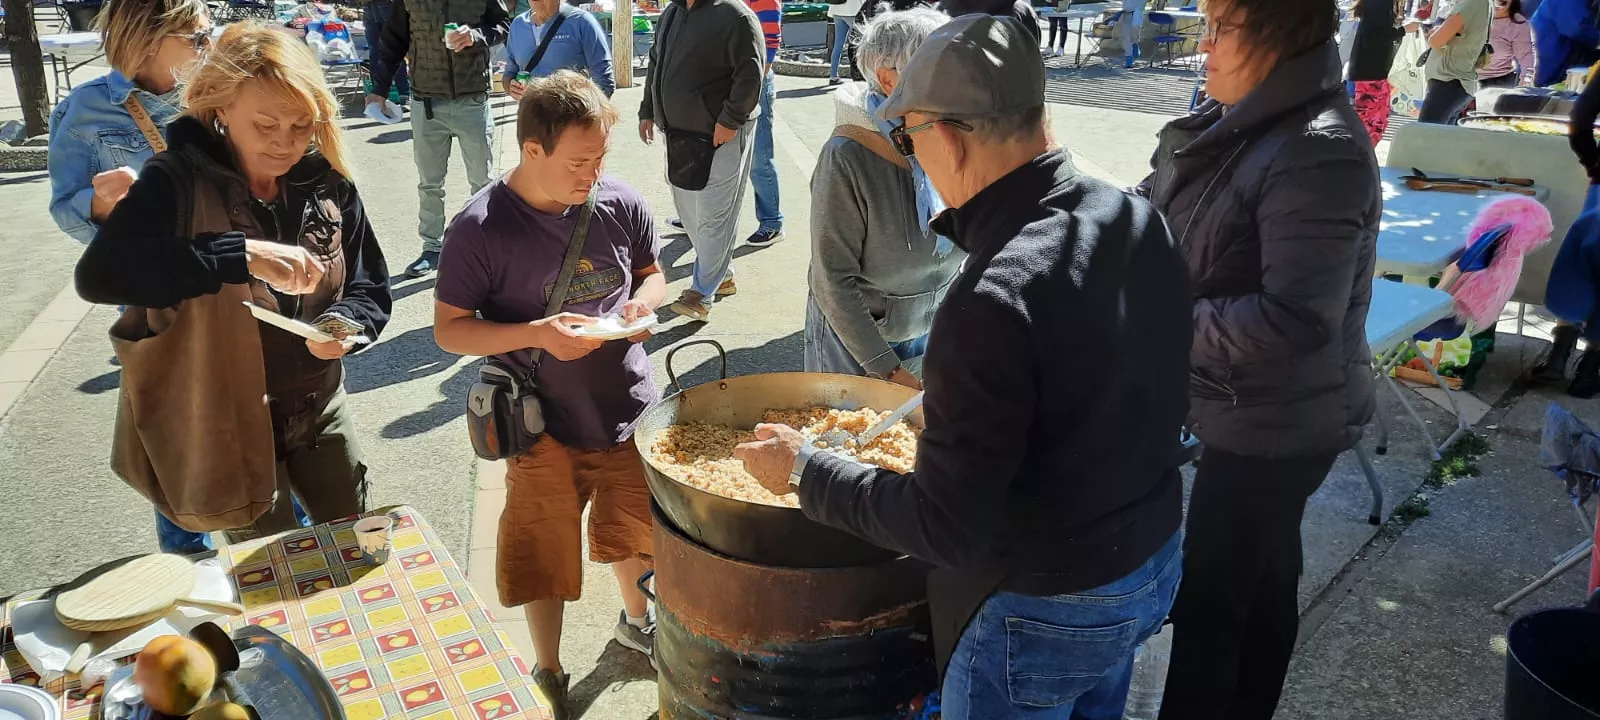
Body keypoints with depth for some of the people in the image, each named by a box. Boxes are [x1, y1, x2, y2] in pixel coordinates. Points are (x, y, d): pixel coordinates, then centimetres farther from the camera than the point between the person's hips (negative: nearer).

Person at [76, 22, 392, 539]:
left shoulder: (327, 183, -6)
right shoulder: (177, 184, -18)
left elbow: (371, 291, 1)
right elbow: (98, 274, -33)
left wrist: (345, 325, -22)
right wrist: (241, 255, -41)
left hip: (319, 408, 4)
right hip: (227, 423, -4)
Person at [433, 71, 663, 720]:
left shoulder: (621, 203, -7)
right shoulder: (480, 228, -17)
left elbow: (652, 273, 9)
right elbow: (448, 329, -11)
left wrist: (641, 304, -14)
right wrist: (534, 335, -25)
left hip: (629, 412, 4)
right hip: (545, 427, -3)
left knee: (633, 529, 23)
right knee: (544, 557, 12)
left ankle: (636, 620, 54)